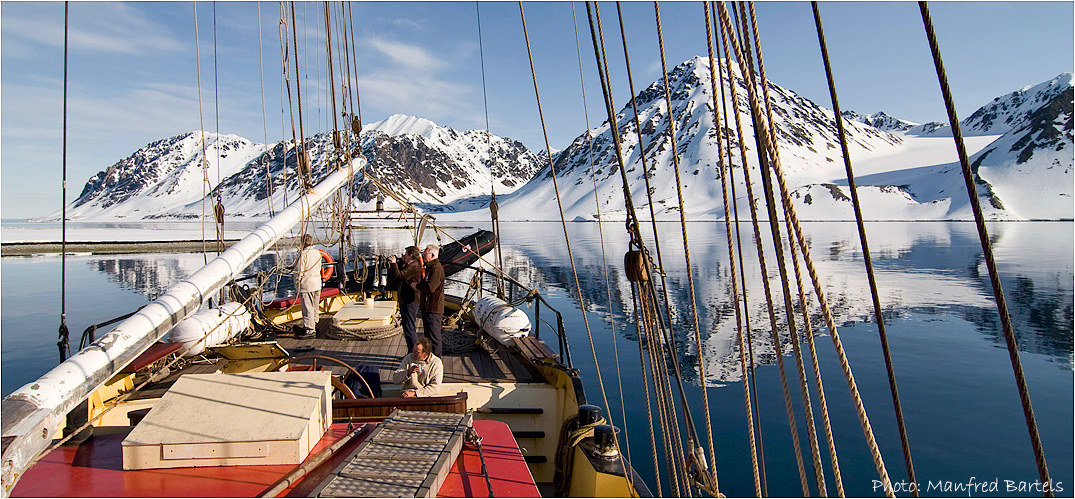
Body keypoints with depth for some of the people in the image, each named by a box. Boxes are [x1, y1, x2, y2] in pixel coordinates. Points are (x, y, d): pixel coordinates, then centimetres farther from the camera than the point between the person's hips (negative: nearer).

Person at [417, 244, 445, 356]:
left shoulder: (436, 268, -19)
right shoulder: (430, 267, 16)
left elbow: (430, 287, -27)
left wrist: (417, 286, -13)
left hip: (433, 309, -11)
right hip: (427, 308, 11)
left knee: (434, 337, -4)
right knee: (429, 335, 20)